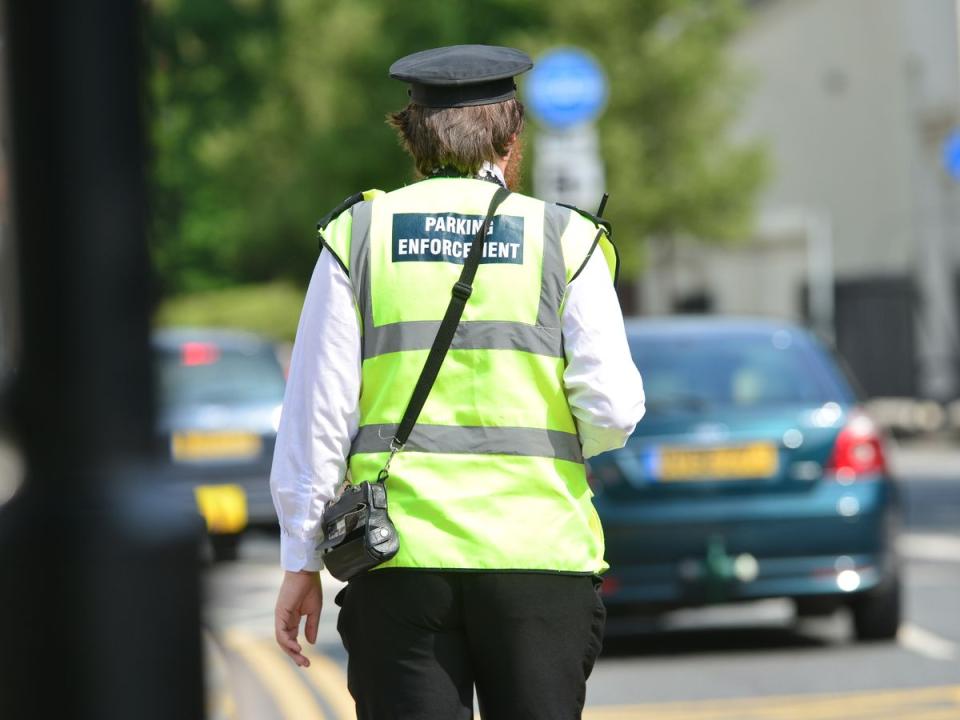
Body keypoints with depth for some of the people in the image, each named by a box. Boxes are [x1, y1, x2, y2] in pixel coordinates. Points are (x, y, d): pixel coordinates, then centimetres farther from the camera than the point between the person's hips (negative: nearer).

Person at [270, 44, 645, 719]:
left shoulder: (360, 234, 6)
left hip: (401, 561, 1)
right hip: (538, 554, -1)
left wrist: (301, 562, 9)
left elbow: (317, 414, 3)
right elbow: (613, 409, -5)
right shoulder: (564, 239, 4)